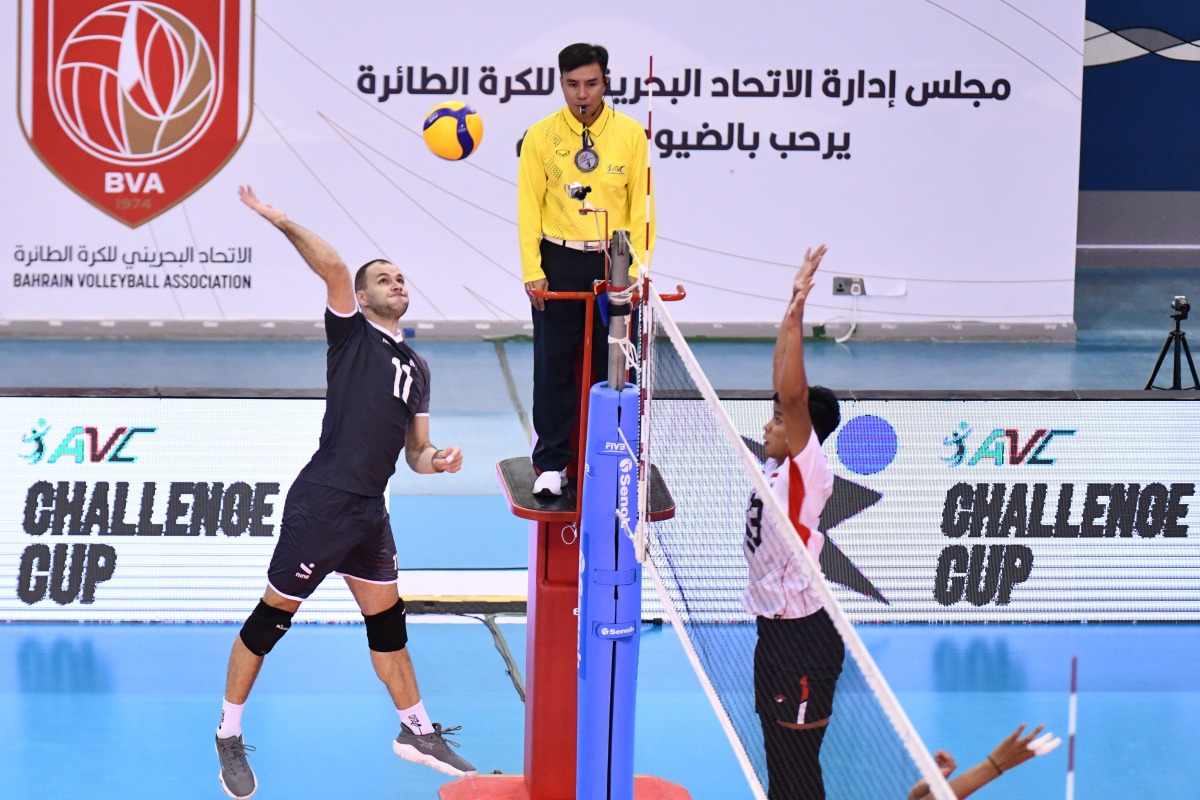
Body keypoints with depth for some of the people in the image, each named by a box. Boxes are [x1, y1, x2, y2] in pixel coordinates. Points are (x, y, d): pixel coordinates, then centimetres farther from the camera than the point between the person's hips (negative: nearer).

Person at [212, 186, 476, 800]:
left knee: (387, 620, 16)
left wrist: (436, 460, -2)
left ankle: (416, 731, 28)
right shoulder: (352, 332, -1)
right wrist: (283, 224, -28)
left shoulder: (416, 368, 18)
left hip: (369, 513, 7)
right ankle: (229, 738, 10)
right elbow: (333, 269, -18)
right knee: (272, 616, 0)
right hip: (321, 502, -7)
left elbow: (415, 452, 19)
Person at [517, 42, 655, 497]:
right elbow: (529, 206, 1)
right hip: (558, 261, 0)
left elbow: (641, 204, 1)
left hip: (613, 263, 0)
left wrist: (637, 267, -5)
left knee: (611, 366, 4)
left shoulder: (630, 134, -1)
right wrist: (532, 271, -4)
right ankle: (552, 464, 9)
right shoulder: (541, 136, -1)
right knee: (553, 365, 1)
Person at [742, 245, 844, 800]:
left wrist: (795, 317, -31)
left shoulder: (808, 472, -16)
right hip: (774, 630, 9)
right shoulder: (780, 465, 6)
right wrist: (792, 310, 8)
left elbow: (793, 395, -29)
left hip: (802, 637, -9)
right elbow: (784, 384, 11)